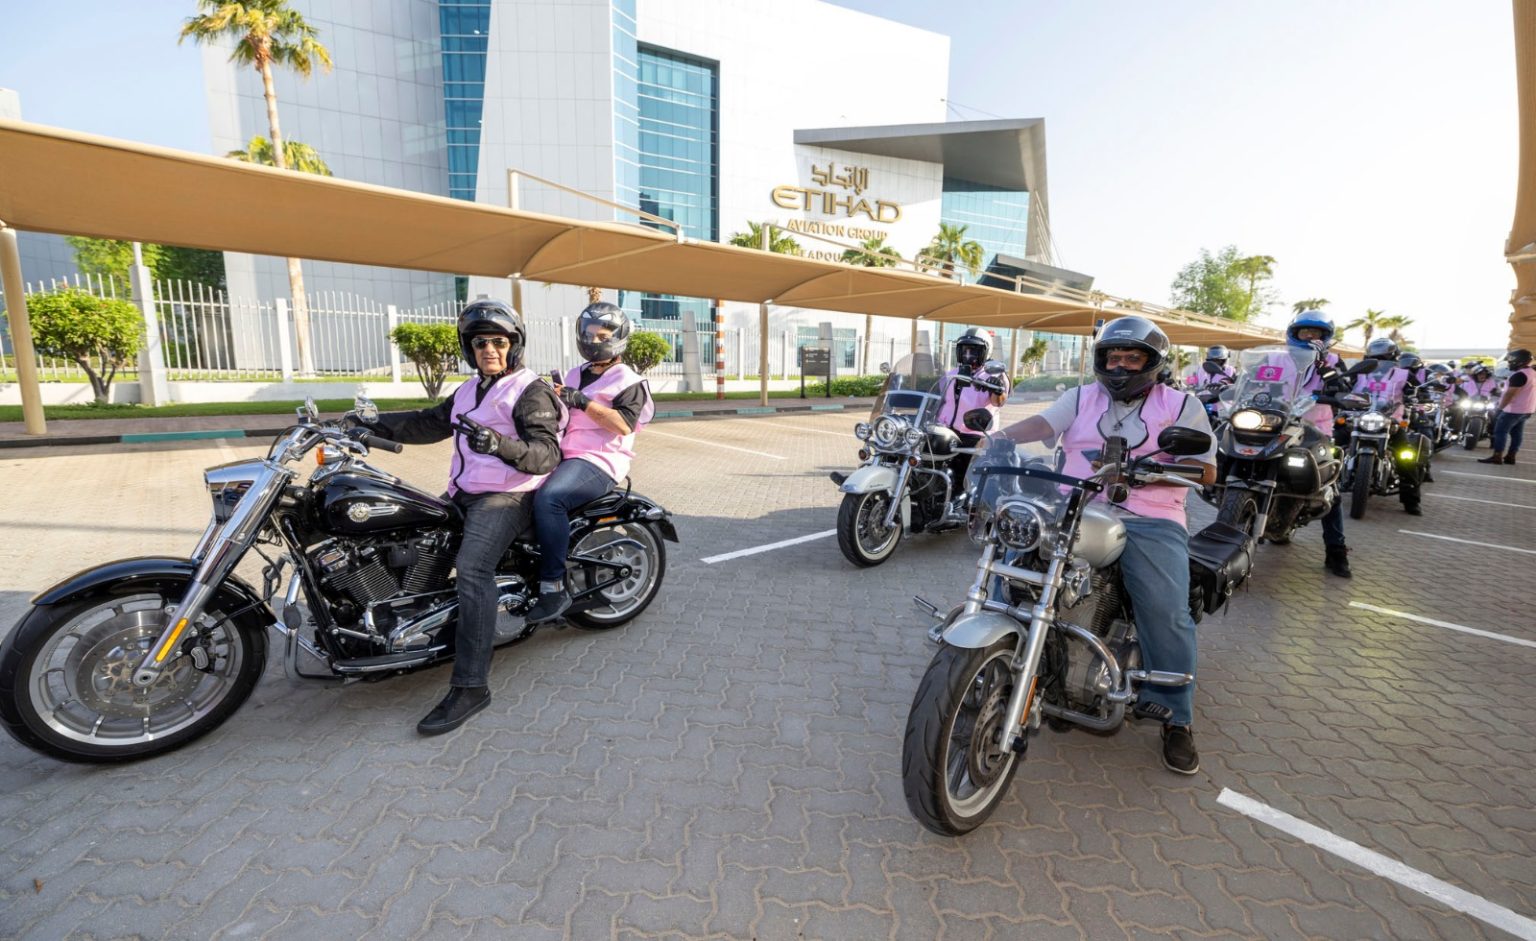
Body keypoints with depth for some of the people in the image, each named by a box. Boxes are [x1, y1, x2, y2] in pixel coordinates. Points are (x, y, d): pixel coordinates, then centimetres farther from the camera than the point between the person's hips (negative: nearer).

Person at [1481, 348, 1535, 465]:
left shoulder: (1519, 375, -20)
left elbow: (1510, 394, -21)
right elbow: (1524, 392, 18)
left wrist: (1500, 407, -12)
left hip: (1514, 409, -10)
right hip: (1525, 409, 10)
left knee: (1501, 431, -7)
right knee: (1516, 433, 10)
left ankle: (1497, 457, -9)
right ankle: (1510, 456, 13)